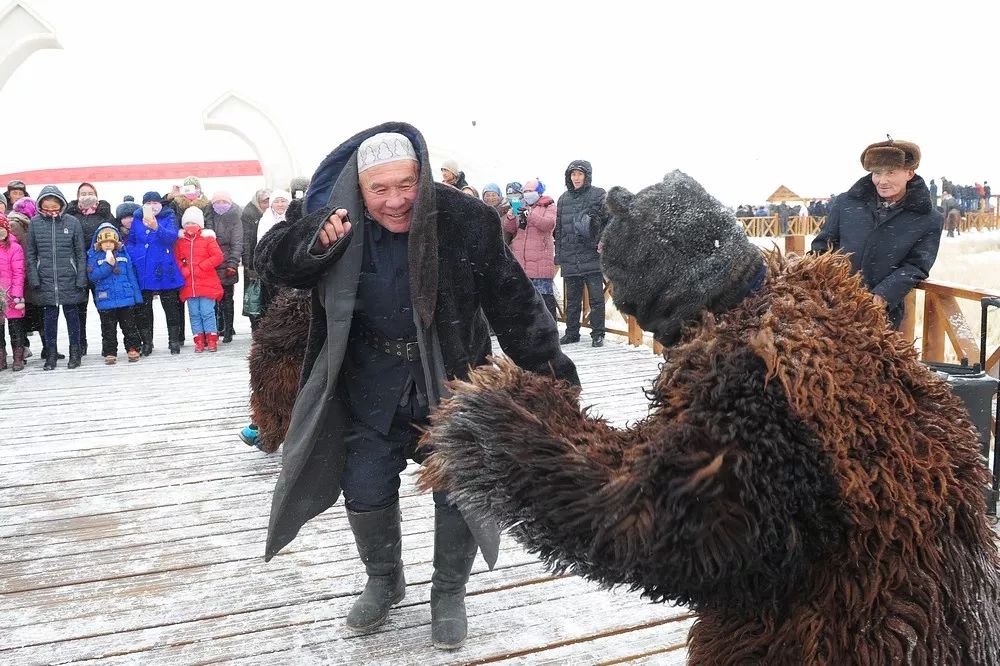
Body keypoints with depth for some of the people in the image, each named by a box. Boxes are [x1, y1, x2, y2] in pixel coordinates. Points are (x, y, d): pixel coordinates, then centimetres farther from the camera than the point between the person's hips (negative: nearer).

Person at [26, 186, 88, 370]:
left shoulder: (73, 222, -2)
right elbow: (31, 254, 6)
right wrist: (34, 279, -2)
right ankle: (51, 354, 17)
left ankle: (75, 353, 20)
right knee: (50, 317, 7)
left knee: (72, 315, 8)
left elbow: (81, 253, 1)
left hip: (69, 280, -1)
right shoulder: (34, 223, 2)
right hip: (46, 281, 1)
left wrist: (81, 279, -5)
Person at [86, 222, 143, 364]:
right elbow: (92, 276, -10)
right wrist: (108, 265, -21)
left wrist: (137, 296, 5)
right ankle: (110, 353, 14)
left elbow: (131, 275, 7)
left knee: (129, 326, 8)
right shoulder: (94, 256, 0)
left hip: (126, 299, 1)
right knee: (108, 329, 7)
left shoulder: (124, 253, 5)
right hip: (105, 300, -1)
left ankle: (132, 349, 17)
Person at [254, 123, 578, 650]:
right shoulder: (339, 220, -10)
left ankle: (449, 592, 31)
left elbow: (513, 301, -12)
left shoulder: (464, 220, -16)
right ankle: (384, 580, 38)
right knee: (365, 490, 8)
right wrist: (314, 242, -30)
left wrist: (549, 369, -11)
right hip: (374, 385, 2)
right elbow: (271, 263, -9)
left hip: (452, 380, -1)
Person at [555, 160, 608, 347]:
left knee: (596, 298, -1)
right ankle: (572, 333, 21)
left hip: (592, 256, -4)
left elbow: (609, 222, -3)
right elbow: (558, 229, 16)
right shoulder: (564, 198, 14)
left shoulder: (599, 195, 0)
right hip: (569, 259, 5)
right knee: (572, 299, 12)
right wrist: (558, 254, 11)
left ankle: (597, 334, 7)